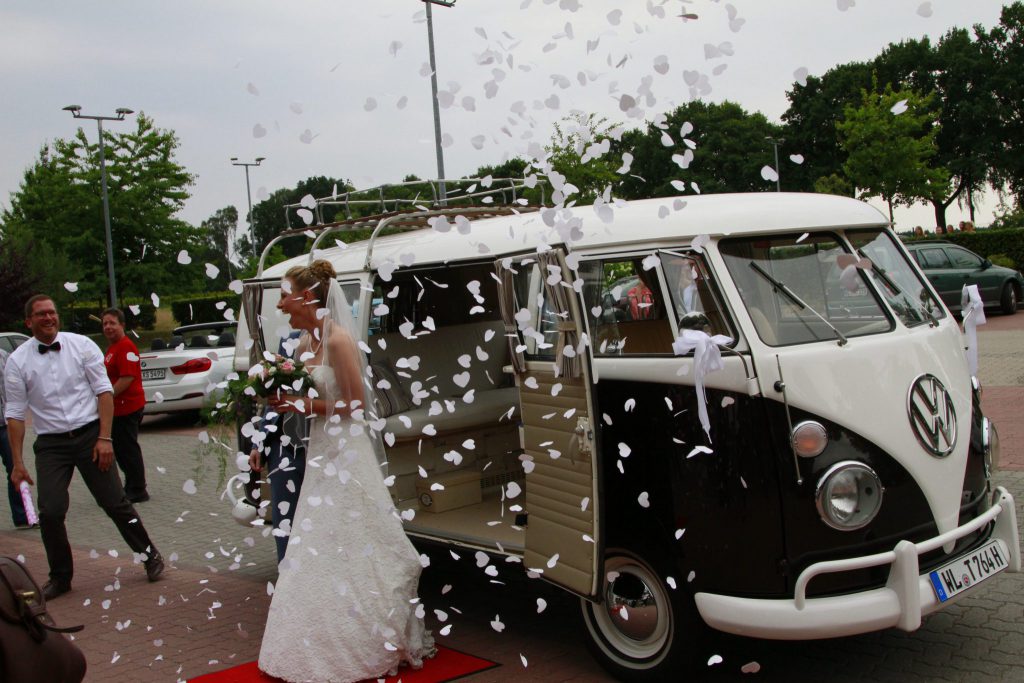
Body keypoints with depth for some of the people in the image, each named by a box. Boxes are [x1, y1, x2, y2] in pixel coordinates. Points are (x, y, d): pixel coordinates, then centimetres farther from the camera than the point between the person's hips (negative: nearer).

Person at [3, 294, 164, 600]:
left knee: (115, 503, 3)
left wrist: (104, 438, -10)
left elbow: (104, 391, -3)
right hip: (50, 443, 1)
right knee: (50, 512, -4)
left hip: (90, 434, -1)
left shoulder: (81, 345, -2)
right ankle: (60, 577, 16)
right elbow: (15, 414, 2)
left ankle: (150, 555, 21)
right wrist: (17, 462, -1)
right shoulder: (17, 362, 0)